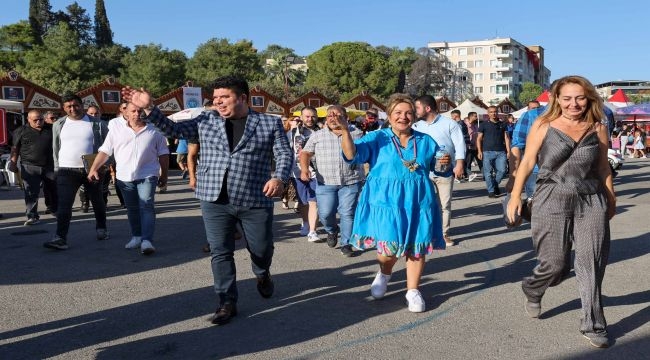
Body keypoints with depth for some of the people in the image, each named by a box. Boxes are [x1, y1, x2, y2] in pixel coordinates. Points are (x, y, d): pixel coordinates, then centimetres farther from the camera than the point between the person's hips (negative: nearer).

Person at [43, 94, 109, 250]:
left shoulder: (97, 124, -1)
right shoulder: (58, 125, 9)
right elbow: (56, 148, 15)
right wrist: (57, 168, 10)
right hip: (67, 171, 1)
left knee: (97, 201, 16)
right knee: (64, 204, -10)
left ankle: (101, 228, 36)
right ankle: (60, 238, -13)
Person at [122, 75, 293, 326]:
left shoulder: (270, 123, 1)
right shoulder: (206, 121, 8)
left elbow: (284, 154, -2)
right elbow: (174, 129, 7)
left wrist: (279, 178, -21)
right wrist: (148, 108, -5)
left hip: (256, 201, -1)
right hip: (215, 200, 2)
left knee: (261, 249, 12)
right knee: (220, 252, 4)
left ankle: (262, 275, 45)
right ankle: (227, 302, 17)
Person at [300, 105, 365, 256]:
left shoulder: (356, 133, 7)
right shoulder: (317, 136, 8)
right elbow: (305, 153, 7)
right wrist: (304, 168, -10)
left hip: (351, 182, -1)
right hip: (325, 182, 1)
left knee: (347, 213, -2)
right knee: (325, 213, -1)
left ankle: (346, 243, 13)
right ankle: (332, 230, 31)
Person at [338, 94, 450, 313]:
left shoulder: (426, 141, 12)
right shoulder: (377, 138, 2)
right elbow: (352, 155, -12)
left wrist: (445, 163, -4)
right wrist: (345, 131, -28)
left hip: (418, 203, 3)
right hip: (386, 201, -3)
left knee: (417, 246, 6)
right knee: (390, 247, -7)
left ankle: (413, 291, 24)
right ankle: (384, 274, 28)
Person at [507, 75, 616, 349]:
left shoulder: (597, 129, 4)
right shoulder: (543, 125, -2)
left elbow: (603, 168, 13)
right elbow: (527, 162, 0)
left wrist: (611, 199, 17)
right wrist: (515, 195, -2)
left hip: (591, 203, 2)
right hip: (552, 203, -2)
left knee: (592, 264, 2)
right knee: (555, 265, 5)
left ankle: (593, 326, 16)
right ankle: (532, 290, 39)